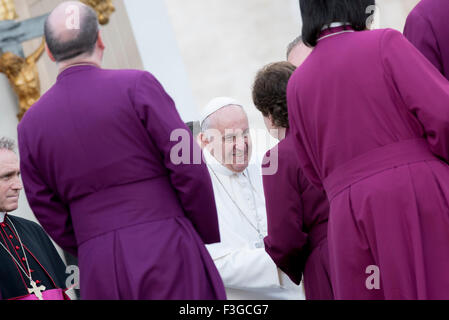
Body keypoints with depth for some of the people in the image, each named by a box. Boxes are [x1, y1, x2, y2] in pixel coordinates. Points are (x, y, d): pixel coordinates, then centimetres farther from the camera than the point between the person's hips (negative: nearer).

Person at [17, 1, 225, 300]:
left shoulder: (31, 124, 8)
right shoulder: (137, 85, -4)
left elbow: (51, 216, 11)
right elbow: (191, 171, -7)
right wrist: (209, 238, 6)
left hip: (99, 274, 4)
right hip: (167, 254, -4)